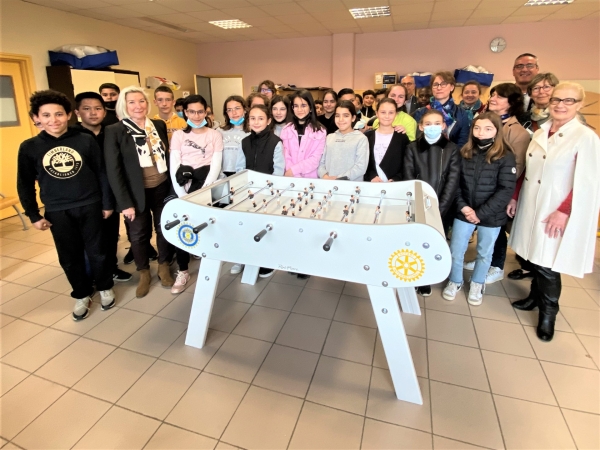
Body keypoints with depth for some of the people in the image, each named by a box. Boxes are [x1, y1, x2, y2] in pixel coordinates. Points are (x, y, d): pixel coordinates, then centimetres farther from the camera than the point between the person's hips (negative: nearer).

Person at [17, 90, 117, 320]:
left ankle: (105, 288, 31)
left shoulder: (86, 141, -5)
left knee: (97, 251, 9)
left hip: (90, 206, -1)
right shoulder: (29, 147, -2)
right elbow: (25, 185, 5)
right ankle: (82, 295, 29)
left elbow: (101, 174, 1)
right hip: (57, 212, 1)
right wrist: (34, 215, 3)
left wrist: (107, 203, 2)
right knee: (70, 258, 10)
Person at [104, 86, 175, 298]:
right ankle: (144, 273, 30)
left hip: (162, 188, 3)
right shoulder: (114, 131, -8)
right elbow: (113, 170, -11)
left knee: (165, 228, 12)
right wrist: (125, 202, -15)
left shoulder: (159, 125, 4)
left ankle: (164, 268, 32)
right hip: (136, 192, -3)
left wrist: (173, 185, 5)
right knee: (139, 234, 10)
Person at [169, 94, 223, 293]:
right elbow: (174, 167, 2)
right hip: (183, 186, 1)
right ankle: (182, 271, 4)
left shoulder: (215, 135, 9)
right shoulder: (178, 135, 12)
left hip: (206, 186, -1)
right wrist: (182, 194, -11)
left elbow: (216, 166, -1)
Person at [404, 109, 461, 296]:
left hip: (441, 209, 0)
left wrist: (439, 209, -14)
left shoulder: (452, 149, 3)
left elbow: (453, 182, -4)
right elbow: (407, 179, -3)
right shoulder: (412, 148, 3)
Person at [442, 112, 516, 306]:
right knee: (455, 251, 8)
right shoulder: (465, 153, 0)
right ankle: (455, 281, 32)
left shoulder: (505, 157, -9)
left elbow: (506, 190, -13)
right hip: (464, 213, 2)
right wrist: (462, 206, -13)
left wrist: (480, 213, -18)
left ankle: (477, 284, 38)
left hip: (491, 216, -2)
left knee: (484, 253, 15)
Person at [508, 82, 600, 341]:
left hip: (556, 212, -5)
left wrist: (563, 211, -19)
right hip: (531, 206, 6)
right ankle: (535, 296, 33)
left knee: (547, 264, -1)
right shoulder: (540, 133, 9)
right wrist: (515, 197, 12)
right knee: (535, 256, 13)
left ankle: (548, 313, 19)